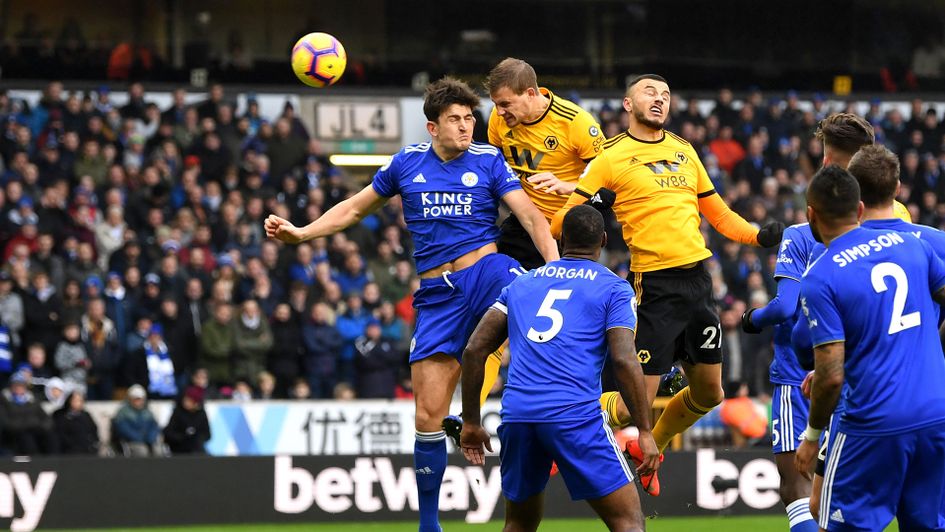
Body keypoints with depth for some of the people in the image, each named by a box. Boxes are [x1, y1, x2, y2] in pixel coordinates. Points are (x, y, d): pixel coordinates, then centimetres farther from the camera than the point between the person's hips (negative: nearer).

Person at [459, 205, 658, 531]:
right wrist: (645, 431, -3)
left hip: (516, 415, 4)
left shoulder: (520, 284, 21)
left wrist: (471, 422, 20)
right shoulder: (614, 288, 8)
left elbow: (474, 350, 14)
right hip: (576, 415, -4)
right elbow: (624, 360, -5)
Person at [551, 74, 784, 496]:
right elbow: (562, 223, -4)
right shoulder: (611, 159, -4)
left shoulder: (684, 151, 14)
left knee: (709, 394, 12)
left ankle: (649, 448, 36)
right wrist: (591, 209, -24)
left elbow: (716, 212, 23)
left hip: (697, 277, 6)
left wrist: (759, 235, 8)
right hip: (653, 285, -6)